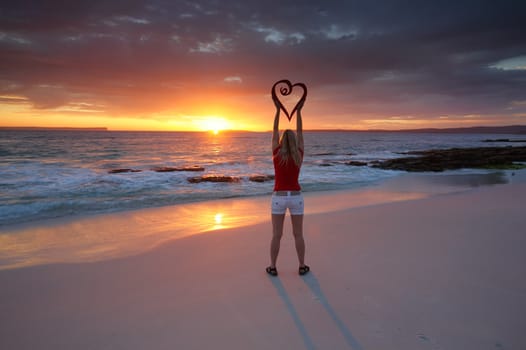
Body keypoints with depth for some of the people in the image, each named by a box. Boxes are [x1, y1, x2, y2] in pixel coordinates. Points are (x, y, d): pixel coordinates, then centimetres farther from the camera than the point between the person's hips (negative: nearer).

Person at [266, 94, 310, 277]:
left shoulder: (276, 155, -9)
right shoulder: (299, 155, -6)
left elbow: (275, 131, 0)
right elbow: (300, 132, 3)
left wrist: (278, 109, 5)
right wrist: (299, 110, 7)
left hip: (279, 197, -1)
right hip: (296, 197, 1)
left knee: (276, 235, 8)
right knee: (298, 235, 12)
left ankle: (273, 267, 16)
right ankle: (302, 267, 20)